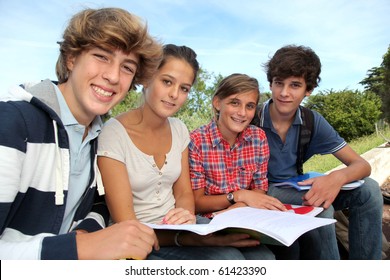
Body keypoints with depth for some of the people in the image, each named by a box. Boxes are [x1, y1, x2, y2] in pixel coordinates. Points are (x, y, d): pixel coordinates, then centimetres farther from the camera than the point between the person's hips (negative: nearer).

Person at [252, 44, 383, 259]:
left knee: (367, 189, -12)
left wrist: (338, 177, -33)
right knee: (319, 208, -32)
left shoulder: (313, 122, -7)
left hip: (296, 189, 5)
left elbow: (362, 165, -9)